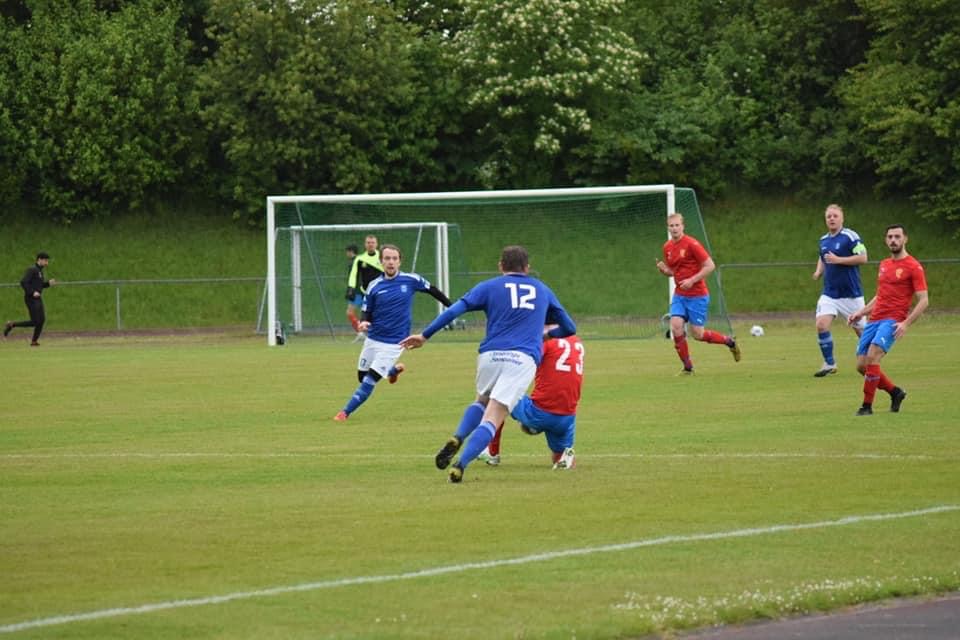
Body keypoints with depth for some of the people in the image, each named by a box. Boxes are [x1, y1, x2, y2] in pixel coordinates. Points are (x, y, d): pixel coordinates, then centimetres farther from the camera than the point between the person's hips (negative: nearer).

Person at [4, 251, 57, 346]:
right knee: (34, 322, -10)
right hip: (31, 299, -9)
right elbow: (23, 282, -21)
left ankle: (34, 341, 3)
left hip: (38, 299, 9)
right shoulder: (32, 270, -13)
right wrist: (32, 293, -25)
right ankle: (11, 325, 2)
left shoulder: (40, 271, 16)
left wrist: (49, 283, 8)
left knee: (42, 320, -1)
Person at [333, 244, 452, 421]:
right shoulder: (374, 286, -3)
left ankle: (346, 412, -2)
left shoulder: (410, 280, -7)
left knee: (370, 380, -12)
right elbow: (367, 313, 1)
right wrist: (363, 322, -22)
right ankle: (394, 369, 39)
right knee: (362, 378, 13)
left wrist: (450, 307, 13)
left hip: (393, 342, -4)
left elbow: (432, 290, 8)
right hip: (373, 339, 4)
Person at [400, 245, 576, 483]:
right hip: (524, 359, -1)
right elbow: (569, 328, 30)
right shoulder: (543, 291, 23)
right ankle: (461, 464, -24)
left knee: (482, 402, 27)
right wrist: (547, 334, 50)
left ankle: (457, 439, 0)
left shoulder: (490, 287, 15)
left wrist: (425, 335, 3)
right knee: (492, 418, -6)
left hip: (490, 355, 1)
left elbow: (455, 310, 2)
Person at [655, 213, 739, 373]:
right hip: (680, 295, 6)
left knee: (697, 334, -3)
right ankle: (687, 366, -3)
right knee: (676, 326, -15)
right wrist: (663, 269, -3)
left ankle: (729, 342, 23)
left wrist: (692, 280, -21)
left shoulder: (691, 244, -14)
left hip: (697, 295, -5)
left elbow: (710, 266, -14)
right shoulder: (667, 247, 6)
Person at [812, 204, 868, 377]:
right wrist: (819, 271, 7)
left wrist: (839, 260, -21)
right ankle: (829, 363, -2)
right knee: (821, 325, -13)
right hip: (829, 294, 5)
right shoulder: (823, 240, 10)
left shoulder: (850, 236, -11)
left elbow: (863, 258, -17)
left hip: (851, 294, -5)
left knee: (860, 329, 6)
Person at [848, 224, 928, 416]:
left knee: (872, 357, -25)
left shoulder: (914, 267, -4)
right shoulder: (884, 265, 19)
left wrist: (906, 324, -18)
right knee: (862, 365, 1)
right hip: (874, 320, 8)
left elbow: (923, 300, -7)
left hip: (893, 321, -8)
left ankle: (867, 406, -15)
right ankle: (896, 392, 22)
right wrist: (860, 313, 17)